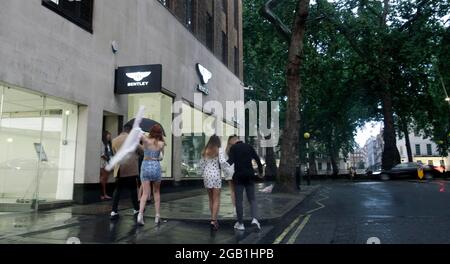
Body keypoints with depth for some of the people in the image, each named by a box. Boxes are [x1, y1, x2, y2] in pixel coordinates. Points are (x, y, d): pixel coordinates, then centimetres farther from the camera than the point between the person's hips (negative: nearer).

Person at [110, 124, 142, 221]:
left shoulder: (115, 140, 10)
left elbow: (115, 153, 18)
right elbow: (140, 149, -1)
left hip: (119, 169, 4)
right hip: (131, 168, -4)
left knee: (117, 190, 6)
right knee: (133, 189, 6)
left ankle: (114, 211, -1)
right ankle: (136, 209, 15)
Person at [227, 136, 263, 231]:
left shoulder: (233, 148, -1)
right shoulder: (249, 147, 9)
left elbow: (231, 161, -15)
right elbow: (257, 159, 7)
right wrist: (260, 171, 17)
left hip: (239, 176, -3)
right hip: (250, 176, 3)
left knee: (239, 201, 5)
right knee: (252, 199, 11)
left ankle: (240, 224, 9)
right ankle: (254, 218, -9)